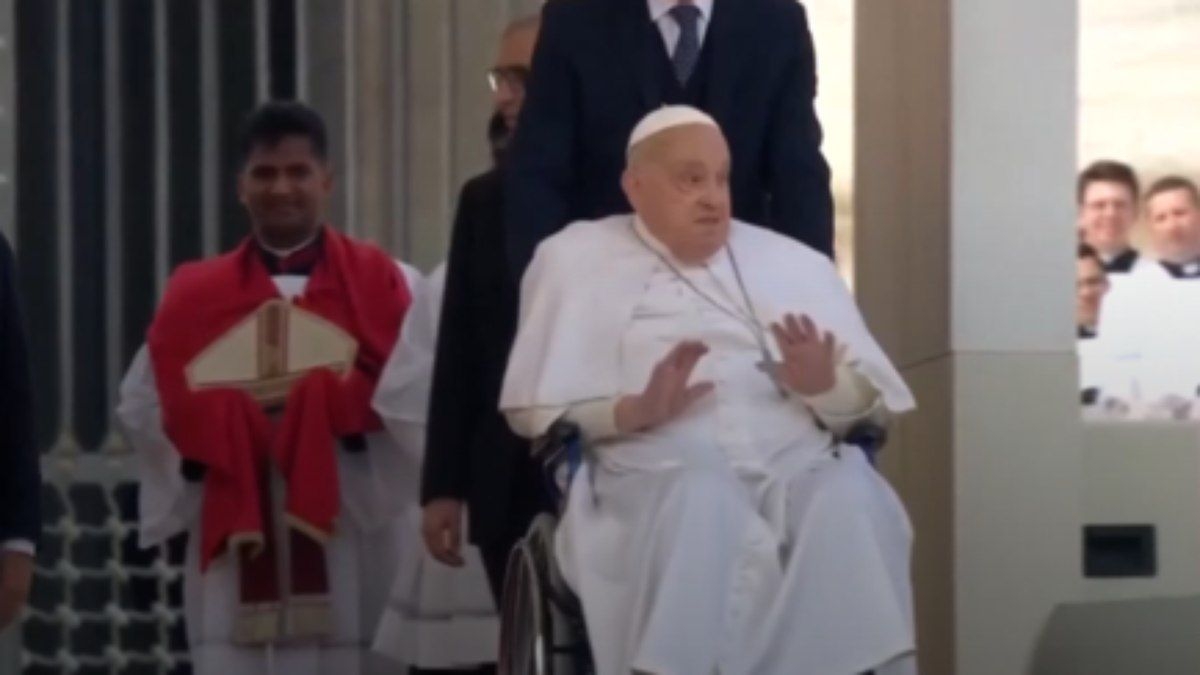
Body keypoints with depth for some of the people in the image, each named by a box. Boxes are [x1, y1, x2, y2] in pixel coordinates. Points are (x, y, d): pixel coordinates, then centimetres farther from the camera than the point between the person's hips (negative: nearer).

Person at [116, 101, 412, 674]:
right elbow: (141, 405, 9)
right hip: (235, 541, 1)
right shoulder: (196, 296, 12)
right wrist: (214, 425, -10)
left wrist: (337, 405, -21)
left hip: (347, 537, -1)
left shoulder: (377, 282, 6)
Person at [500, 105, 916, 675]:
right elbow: (535, 407, 8)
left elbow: (872, 398, 16)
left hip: (799, 467, 2)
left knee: (849, 502, -32)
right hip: (659, 468, -2)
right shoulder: (578, 259, 18)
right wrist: (633, 411, -10)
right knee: (700, 500, -38)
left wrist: (825, 386, -8)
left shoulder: (794, 263, 24)